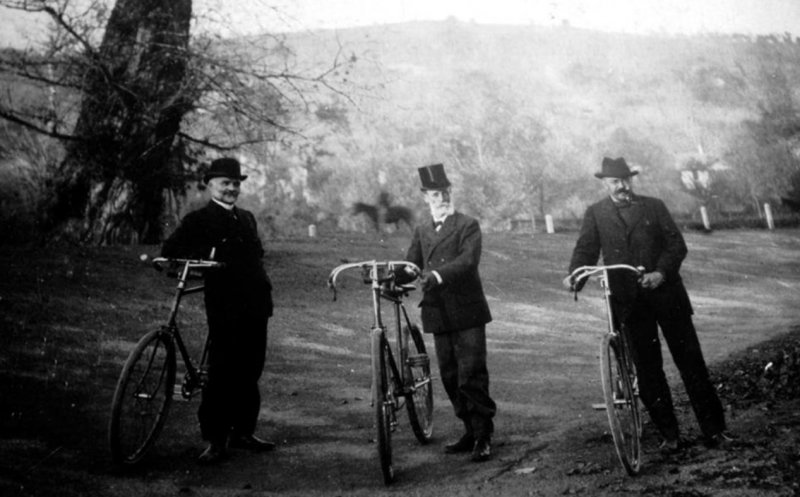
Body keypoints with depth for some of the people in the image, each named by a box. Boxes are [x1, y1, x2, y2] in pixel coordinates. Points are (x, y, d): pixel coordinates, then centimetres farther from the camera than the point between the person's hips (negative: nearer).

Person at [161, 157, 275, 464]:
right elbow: (170, 250, -8)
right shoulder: (199, 220, 0)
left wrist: (264, 293, 13)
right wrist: (207, 255, -22)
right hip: (224, 308, -6)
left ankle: (243, 432, 21)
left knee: (249, 372, 10)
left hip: (255, 306, 6)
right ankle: (215, 439, 1)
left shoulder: (246, 218, 20)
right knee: (222, 373, -7)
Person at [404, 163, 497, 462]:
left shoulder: (468, 226, -1)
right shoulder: (421, 232, 16)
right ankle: (470, 431, 21)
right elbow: (410, 264, 7)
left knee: (471, 377, -8)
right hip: (437, 314, 5)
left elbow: (469, 260, -17)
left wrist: (438, 275, -33)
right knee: (450, 378, 10)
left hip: (467, 313, -5)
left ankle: (483, 437, -1)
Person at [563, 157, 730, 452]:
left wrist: (662, 272, -18)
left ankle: (713, 430, 9)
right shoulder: (595, 214, 8)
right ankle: (669, 434, 13)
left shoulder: (653, 207, 6)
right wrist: (574, 275, -19)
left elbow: (677, 244, -1)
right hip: (629, 301, 1)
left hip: (665, 293, 0)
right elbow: (586, 249, 1)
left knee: (690, 361, 1)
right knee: (647, 370, 3)